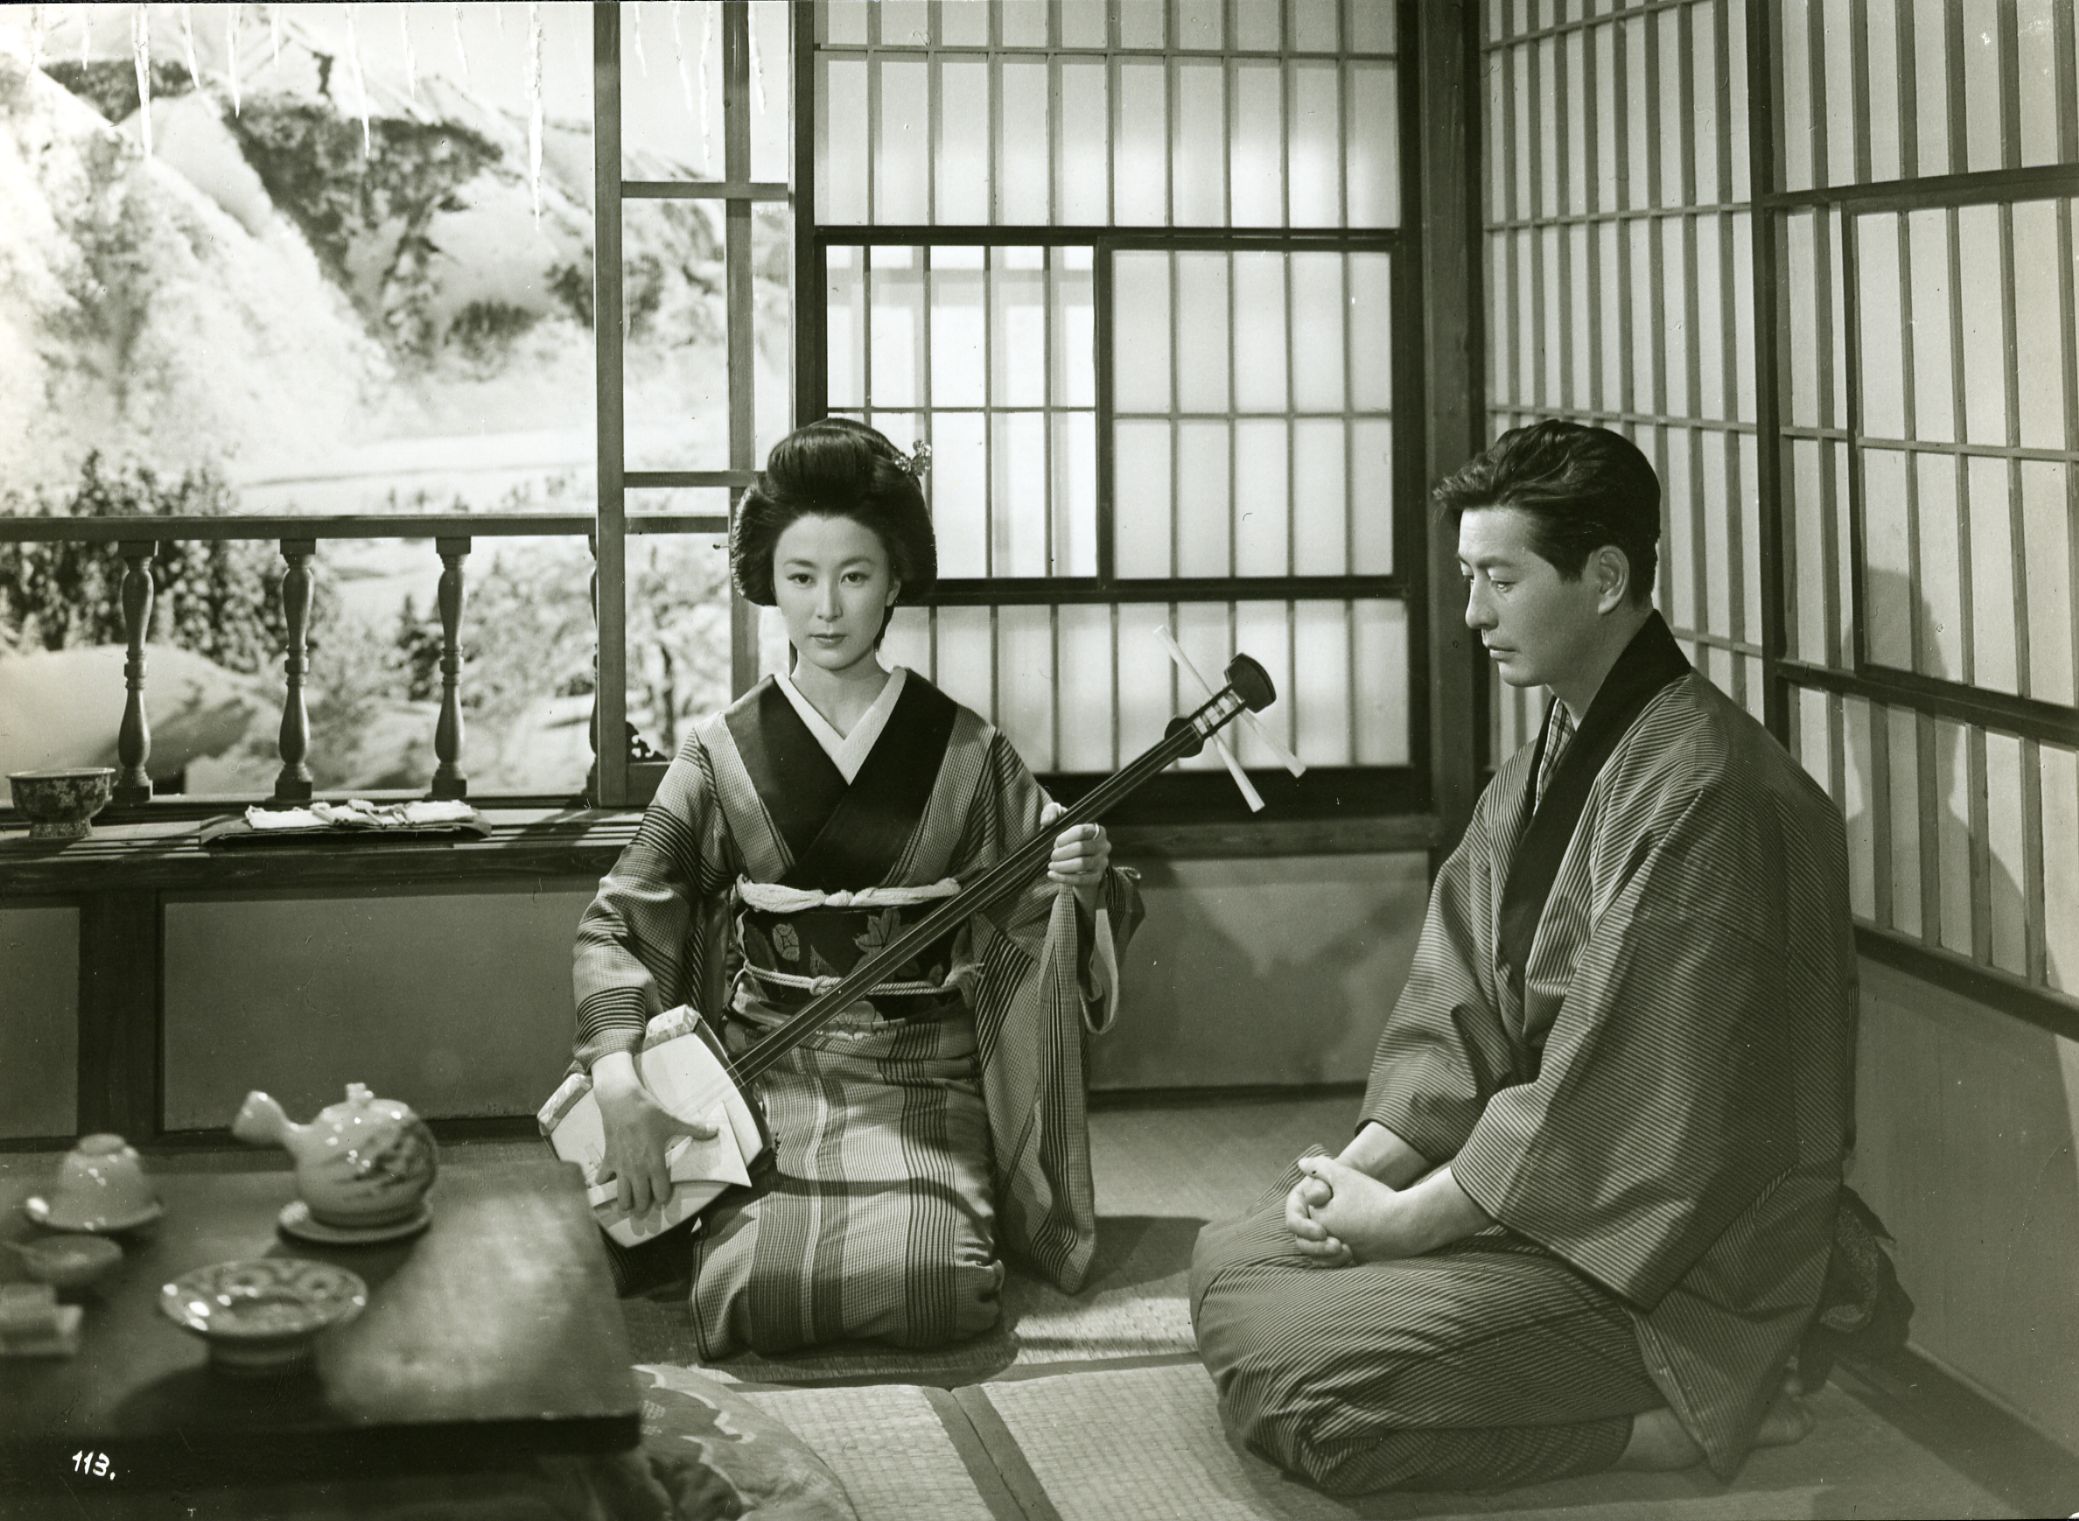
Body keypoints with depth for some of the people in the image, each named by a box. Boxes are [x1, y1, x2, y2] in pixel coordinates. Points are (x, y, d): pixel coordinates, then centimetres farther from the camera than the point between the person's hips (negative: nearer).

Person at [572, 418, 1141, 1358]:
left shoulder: (966, 753, 3)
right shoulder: (722, 755, 2)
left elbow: (1042, 921, 11)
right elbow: (618, 926, 2)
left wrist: (1081, 884, -14)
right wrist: (620, 1077, -15)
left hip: (925, 1079, 0)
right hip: (770, 1071, 0)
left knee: (931, 1287, -26)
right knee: (758, 1295, -25)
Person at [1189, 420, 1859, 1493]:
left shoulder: (1704, 790, -22)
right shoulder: (1541, 769, 10)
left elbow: (1622, 1093, -25)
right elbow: (1454, 1013, 9)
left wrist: (1402, 1217, -18)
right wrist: (1363, 1164, -9)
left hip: (1669, 1255, -10)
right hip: (1533, 1179, 10)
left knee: (1293, 1385, -20)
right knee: (1230, 1263, 7)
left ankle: (1705, 1414, -7)